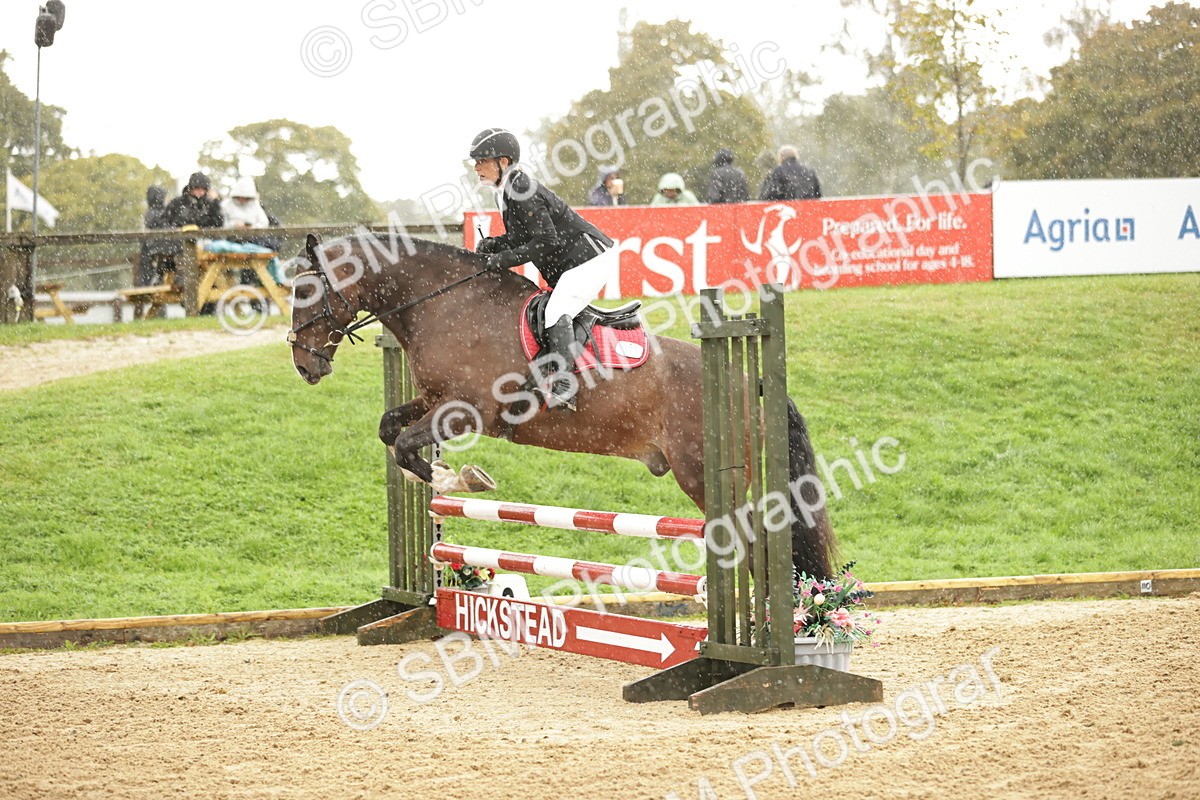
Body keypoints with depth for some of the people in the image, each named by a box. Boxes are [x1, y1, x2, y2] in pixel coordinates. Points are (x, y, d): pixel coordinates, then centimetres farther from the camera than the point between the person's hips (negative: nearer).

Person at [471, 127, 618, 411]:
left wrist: (506, 258, -20)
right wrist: (493, 245, 3)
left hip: (591, 257, -12)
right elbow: (521, 237, 21)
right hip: (568, 267, 12)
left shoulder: (521, 191, -18)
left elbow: (547, 242, -23)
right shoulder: (506, 192, 13)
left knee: (556, 314, -24)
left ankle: (561, 388, -34)